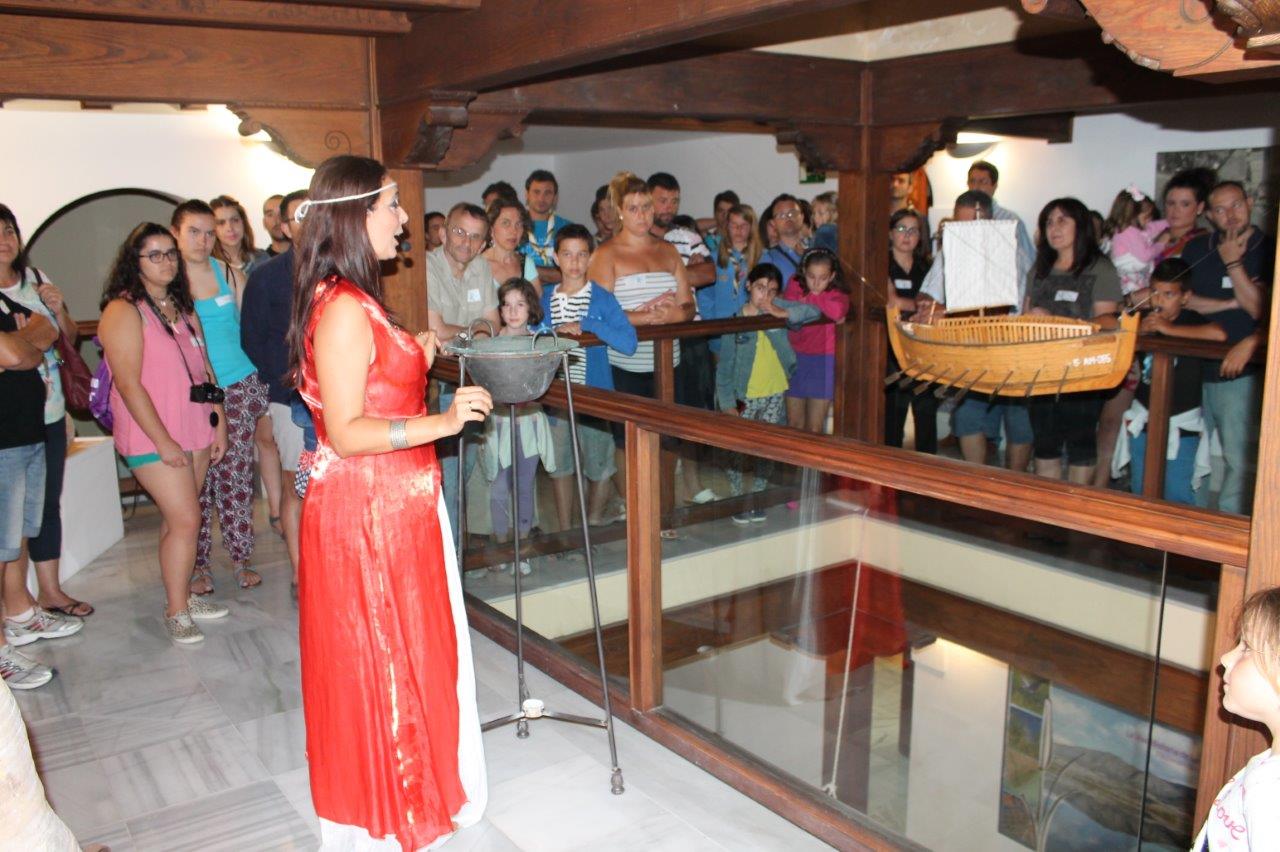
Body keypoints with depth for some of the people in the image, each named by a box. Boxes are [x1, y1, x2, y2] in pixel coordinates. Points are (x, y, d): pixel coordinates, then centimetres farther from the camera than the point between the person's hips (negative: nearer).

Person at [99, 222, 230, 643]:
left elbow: (203, 365, 16)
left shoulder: (182, 305, 14)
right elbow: (128, 383, -16)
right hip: (154, 437, -7)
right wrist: (163, 441, -17)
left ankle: (182, 596, 24)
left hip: (195, 428, 7)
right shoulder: (124, 311, -10)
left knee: (177, 518, 13)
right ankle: (176, 611, 7)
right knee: (185, 520, -8)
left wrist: (218, 420, 10)